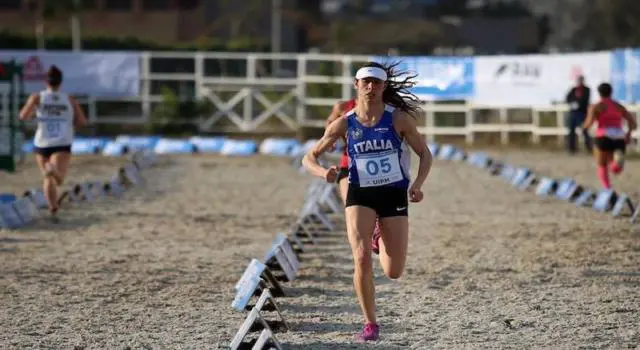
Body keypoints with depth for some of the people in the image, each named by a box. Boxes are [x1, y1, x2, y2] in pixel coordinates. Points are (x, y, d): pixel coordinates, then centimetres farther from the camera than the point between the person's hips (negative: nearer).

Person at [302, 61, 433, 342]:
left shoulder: (399, 119, -6)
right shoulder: (345, 124, -3)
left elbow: (425, 154, 1)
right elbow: (309, 158, 2)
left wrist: (417, 184, -17)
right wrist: (323, 172, -22)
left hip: (394, 195, 0)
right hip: (360, 195, 0)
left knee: (394, 272, 0)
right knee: (362, 258, -20)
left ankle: (382, 241, 38)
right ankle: (370, 324, -3)